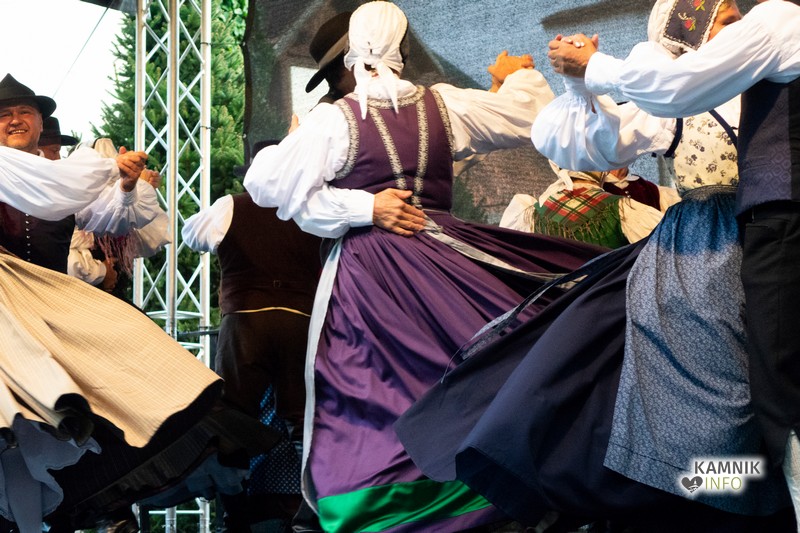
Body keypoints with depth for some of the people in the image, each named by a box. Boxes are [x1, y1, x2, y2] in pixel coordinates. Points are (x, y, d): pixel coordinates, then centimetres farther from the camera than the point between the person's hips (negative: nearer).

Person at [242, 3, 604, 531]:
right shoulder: (444, 105, 2)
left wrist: (364, 207, -8)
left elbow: (265, 183, -12)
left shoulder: (335, 119, -7)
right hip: (440, 254, 2)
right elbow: (525, 112, 15)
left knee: (371, 396, 1)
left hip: (364, 269, -2)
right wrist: (523, 77, 37)